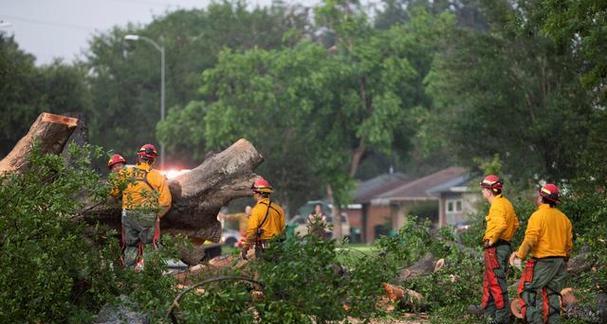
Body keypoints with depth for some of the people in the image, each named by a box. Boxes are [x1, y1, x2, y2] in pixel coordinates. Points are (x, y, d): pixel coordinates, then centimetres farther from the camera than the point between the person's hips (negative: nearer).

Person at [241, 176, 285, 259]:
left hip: (263, 246, -6)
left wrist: (245, 248, -11)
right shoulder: (278, 208, 6)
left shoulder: (257, 209, -13)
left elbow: (251, 231, -16)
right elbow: (282, 229, 8)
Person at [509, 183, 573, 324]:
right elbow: (569, 244, 15)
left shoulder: (538, 216, -10)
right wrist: (564, 261, 25)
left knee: (531, 292, -3)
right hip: (560, 261, 7)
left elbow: (530, 240, -18)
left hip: (542, 261, -7)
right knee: (552, 295, 12)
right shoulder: (564, 218, 11)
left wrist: (520, 255, -11)